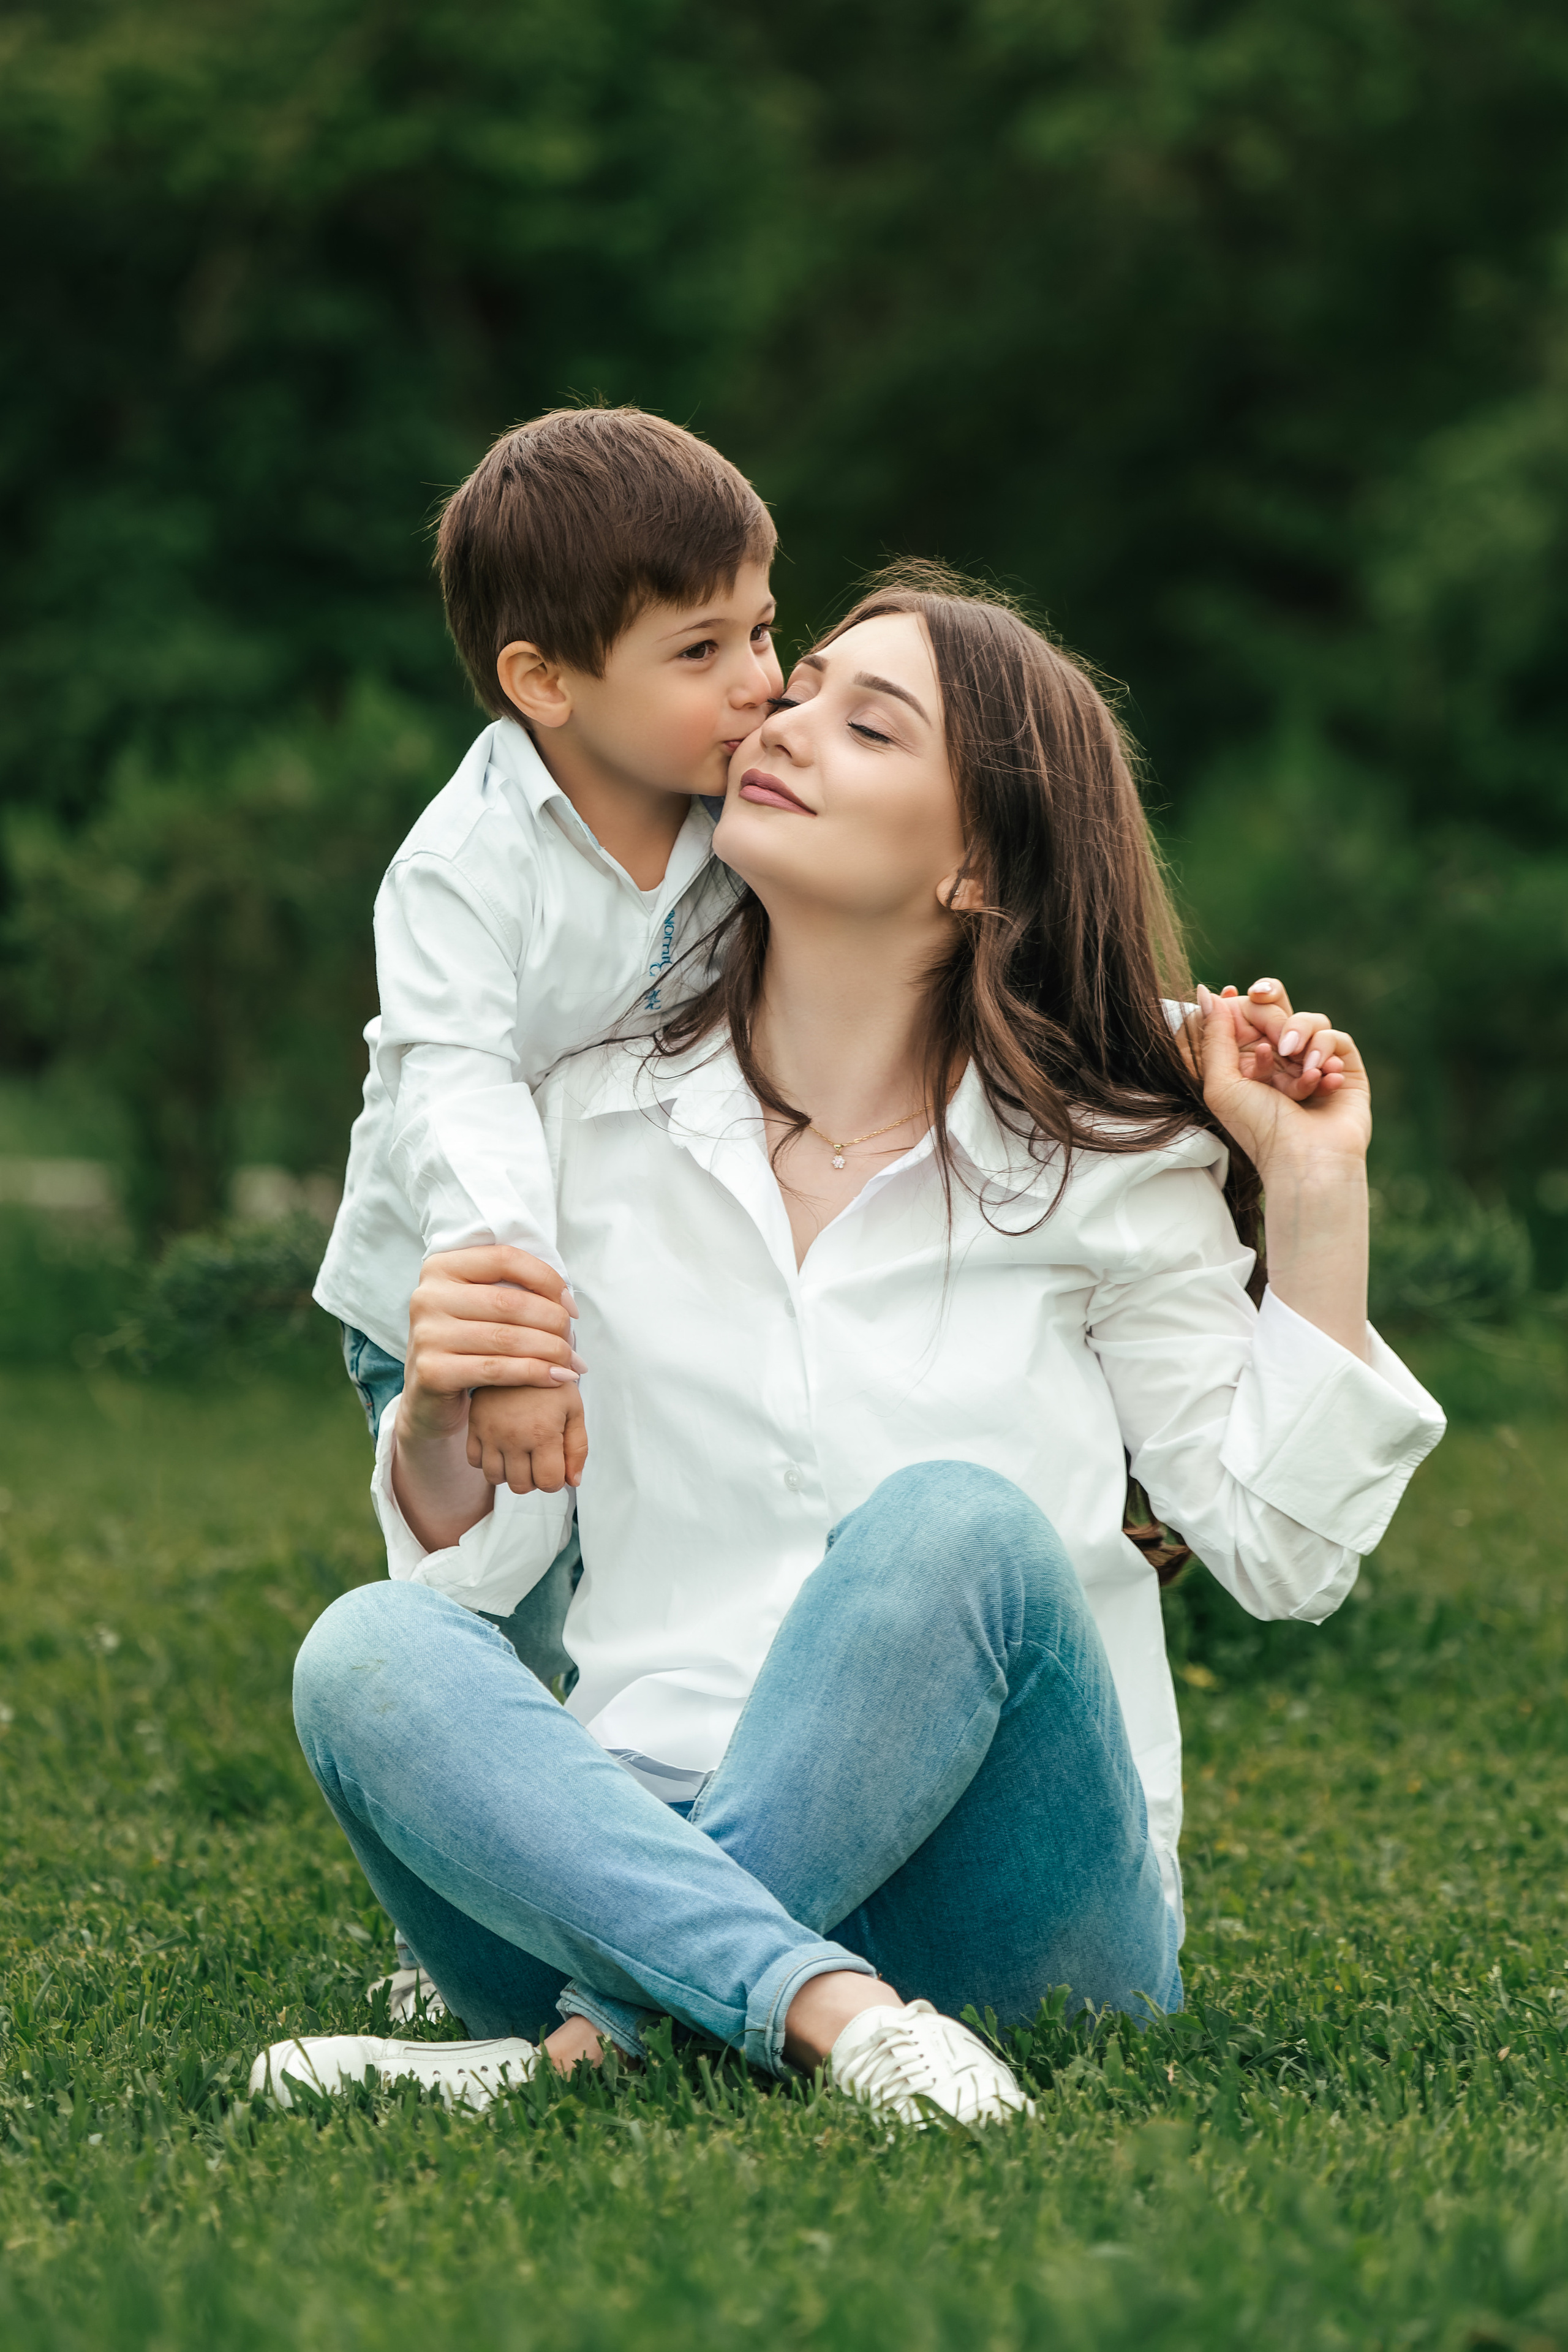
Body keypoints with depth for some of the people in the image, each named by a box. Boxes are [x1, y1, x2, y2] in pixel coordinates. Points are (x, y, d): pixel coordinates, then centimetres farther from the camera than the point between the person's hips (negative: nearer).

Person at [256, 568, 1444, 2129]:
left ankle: (583, 2045, -32)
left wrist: (1316, 1195, 1)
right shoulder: (597, 1120, 10)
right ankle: (831, 2017, -41)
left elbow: (1279, 1555, 5)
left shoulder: (1108, 1171, 6)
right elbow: (471, 1558, 11)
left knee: (955, 1522, -31)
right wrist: (442, 1415, -12)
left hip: (1005, 1900, -2)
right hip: (651, 1846, 2)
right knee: (366, 1654, -25)